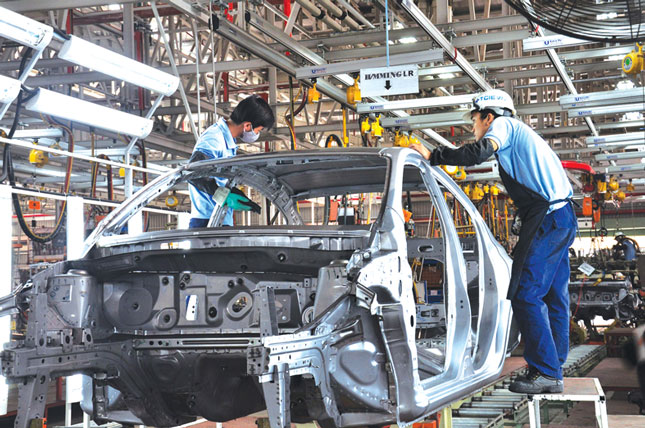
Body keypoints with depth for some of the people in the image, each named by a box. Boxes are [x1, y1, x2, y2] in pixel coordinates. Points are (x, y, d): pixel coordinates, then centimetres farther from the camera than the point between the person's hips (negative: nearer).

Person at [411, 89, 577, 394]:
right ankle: (553, 372, 16)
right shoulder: (520, 135, 28)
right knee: (553, 298, 11)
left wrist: (432, 156, -12)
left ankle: (545, 372, -8)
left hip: (547, 218, -10)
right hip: (563, 217, 10)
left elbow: (478, 153, -21)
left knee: (526, 296, -9)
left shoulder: (504, 124, 0)